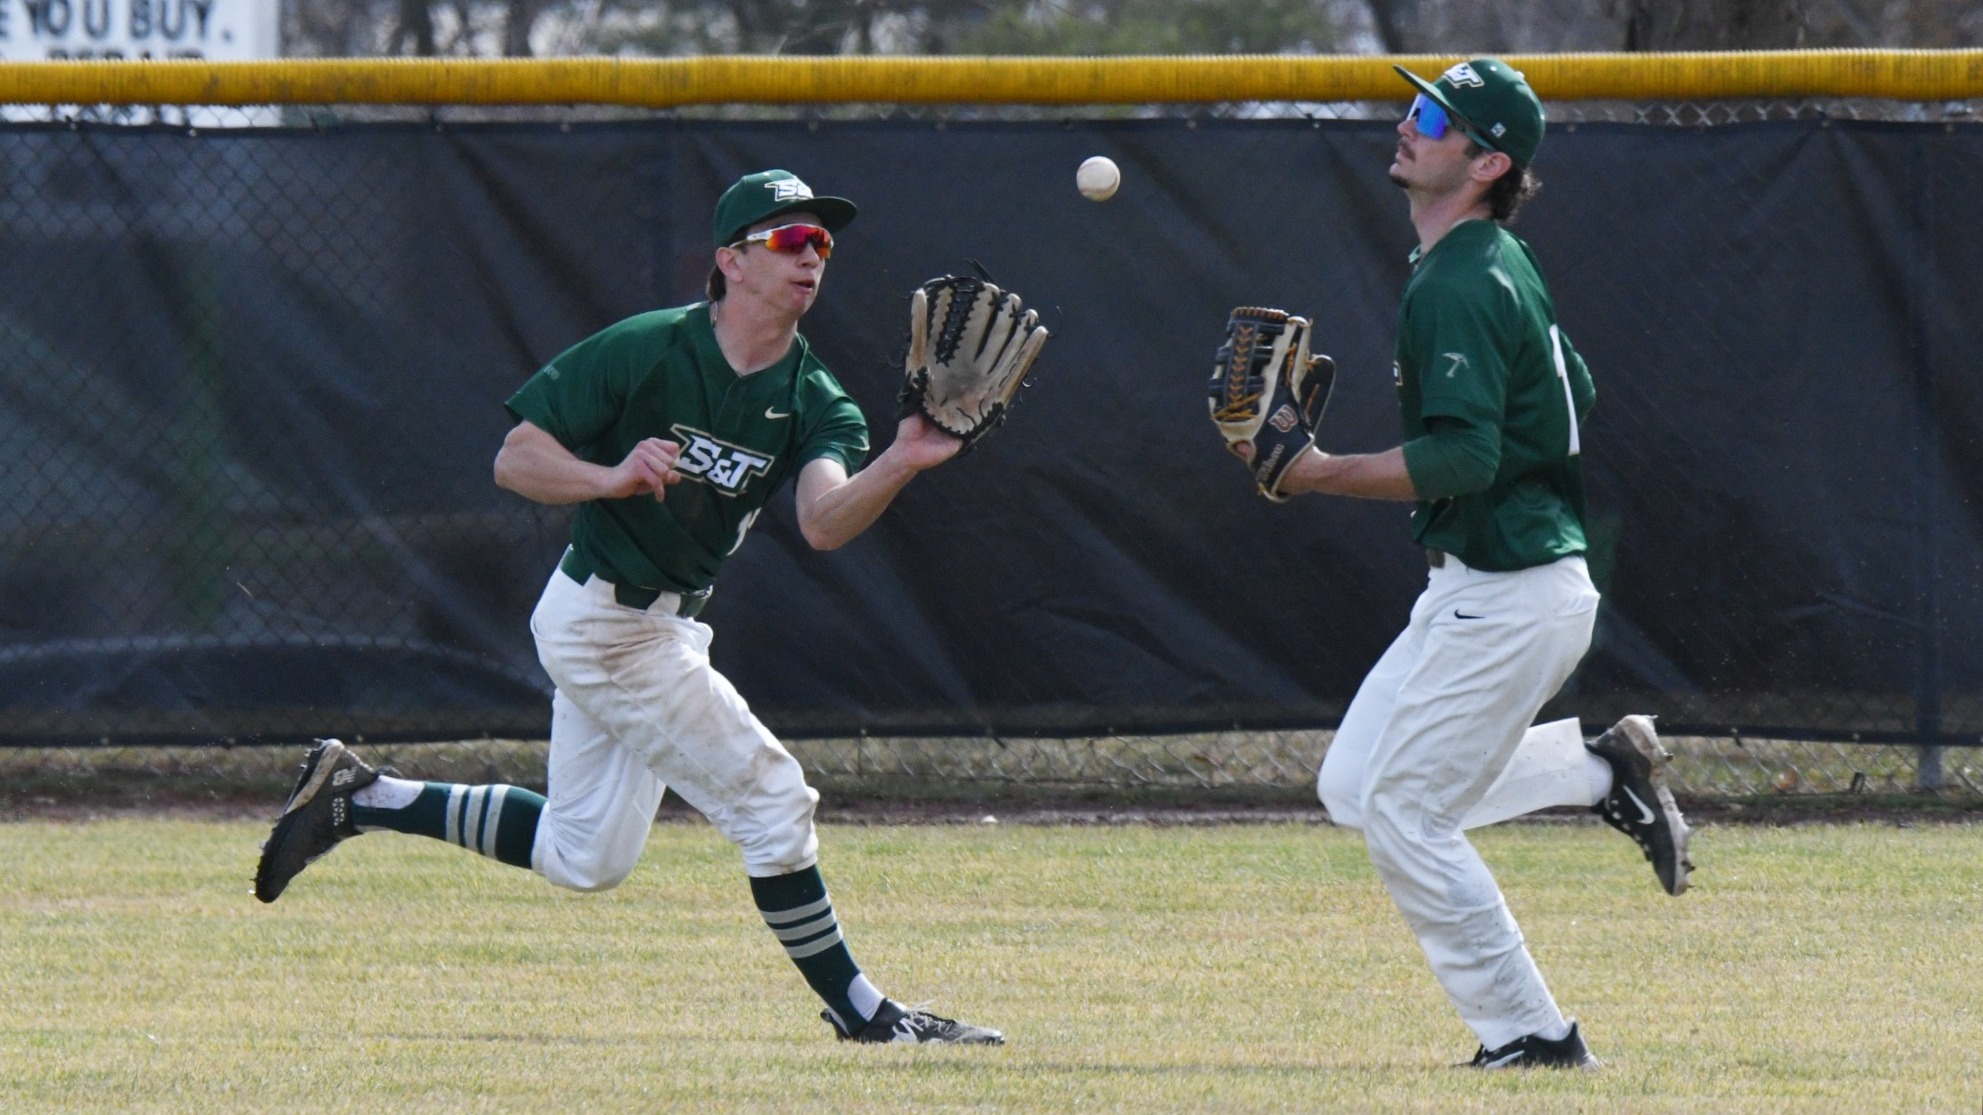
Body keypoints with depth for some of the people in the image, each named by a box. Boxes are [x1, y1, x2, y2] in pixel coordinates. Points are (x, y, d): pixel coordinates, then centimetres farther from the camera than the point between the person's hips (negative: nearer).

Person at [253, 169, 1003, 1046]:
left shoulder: (812, 401, -4)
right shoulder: (644, 352, -18)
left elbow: (824, 522, -23)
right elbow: (514, 461, -16)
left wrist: (898, 468, -43)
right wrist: (612, 478, -35)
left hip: (662, 625, 8)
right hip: (604, 619, -8)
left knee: (583, 857, 18)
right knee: (768, 793, -10)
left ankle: (359, 797, 27)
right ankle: (858, 1011, 2)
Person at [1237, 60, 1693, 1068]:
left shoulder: (1461, 287, -18)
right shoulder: (1500, 265, 13)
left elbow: (1466, 456, -28)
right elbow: (1575, 397, 24)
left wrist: (1322, 474, -28)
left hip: (1507, 597, -10)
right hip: (1483, 587, 10)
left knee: (1402, 812, -6)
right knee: (1354, 786, 13)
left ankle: (1532, 1037, 0)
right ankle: (1601, 772, 13)